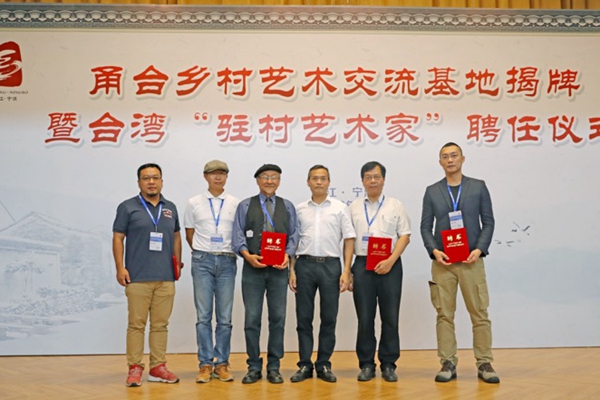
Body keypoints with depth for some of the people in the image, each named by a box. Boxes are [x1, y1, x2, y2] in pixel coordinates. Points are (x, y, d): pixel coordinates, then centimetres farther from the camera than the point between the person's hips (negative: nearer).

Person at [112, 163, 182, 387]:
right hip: (138, 277, -4)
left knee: (160, 324, 6)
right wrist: (120, 267, -8)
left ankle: (158, 367, 13)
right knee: (136, 324, -1)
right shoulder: (128, 207, 1)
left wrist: (178, 263, 10)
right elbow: (118, 238, 0)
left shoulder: (170, 208, 14)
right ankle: (134, 368, 7)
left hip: (166, 278, 4)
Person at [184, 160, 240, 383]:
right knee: (203, 316, 1)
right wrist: (202, 254, 9)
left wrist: (234, 253, 5)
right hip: (202, 260, 0)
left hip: (227, 261, 1)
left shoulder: (236, 204, 5)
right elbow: (189, 235, 12)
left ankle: (222, 364, 12)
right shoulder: (194, 203, 5)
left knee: (225, 317, 4)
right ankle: (205, 365, 7)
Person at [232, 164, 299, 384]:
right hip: (253, 268, -1)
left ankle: (274, 367, 15)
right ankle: (254, 367, 11)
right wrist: (248, 255, -17)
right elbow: (238, 235, -1)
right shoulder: (245, 206, 7)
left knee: (278, 317, 4)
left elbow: (293, 234, 5)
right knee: (252, 318, 1)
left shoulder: (287, 206, 12)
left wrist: (287, 254, -13)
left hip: (278, 269, 2)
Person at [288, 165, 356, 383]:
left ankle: (324, 365, 14)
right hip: (305, 264, 1)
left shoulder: (340, 208, 4)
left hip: (330, 265, -1)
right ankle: (305, 365, 13)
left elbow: (348, 240, 2)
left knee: (329, 318, 4)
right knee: (304, 317, 4)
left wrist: (346, 271, -6)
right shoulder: (299, 209, 8)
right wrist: (292, 270, 2)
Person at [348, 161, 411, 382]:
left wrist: (390, 261, -12)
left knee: (390, 317, 2)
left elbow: (405, 236, 1)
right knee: (364, 317, 3)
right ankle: (366, 364, 12)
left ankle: (388, 364, 12)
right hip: (362, 264, 1)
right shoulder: (354, 207, 11)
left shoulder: (395, 206, 7)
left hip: (389, 265, -1)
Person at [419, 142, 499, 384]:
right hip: (442, 262, 1)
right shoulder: (432, 191, 9)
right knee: (444, 315, 3)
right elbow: (425, 226, 8)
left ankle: (484, 364, 9)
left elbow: (488, 222, 4)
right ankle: (448, 364, 10)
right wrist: (434, 250, -8)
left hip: (471, 260, -1)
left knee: (479, 313, 0)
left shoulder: (478, 187, 7)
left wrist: (479, 249, -9)